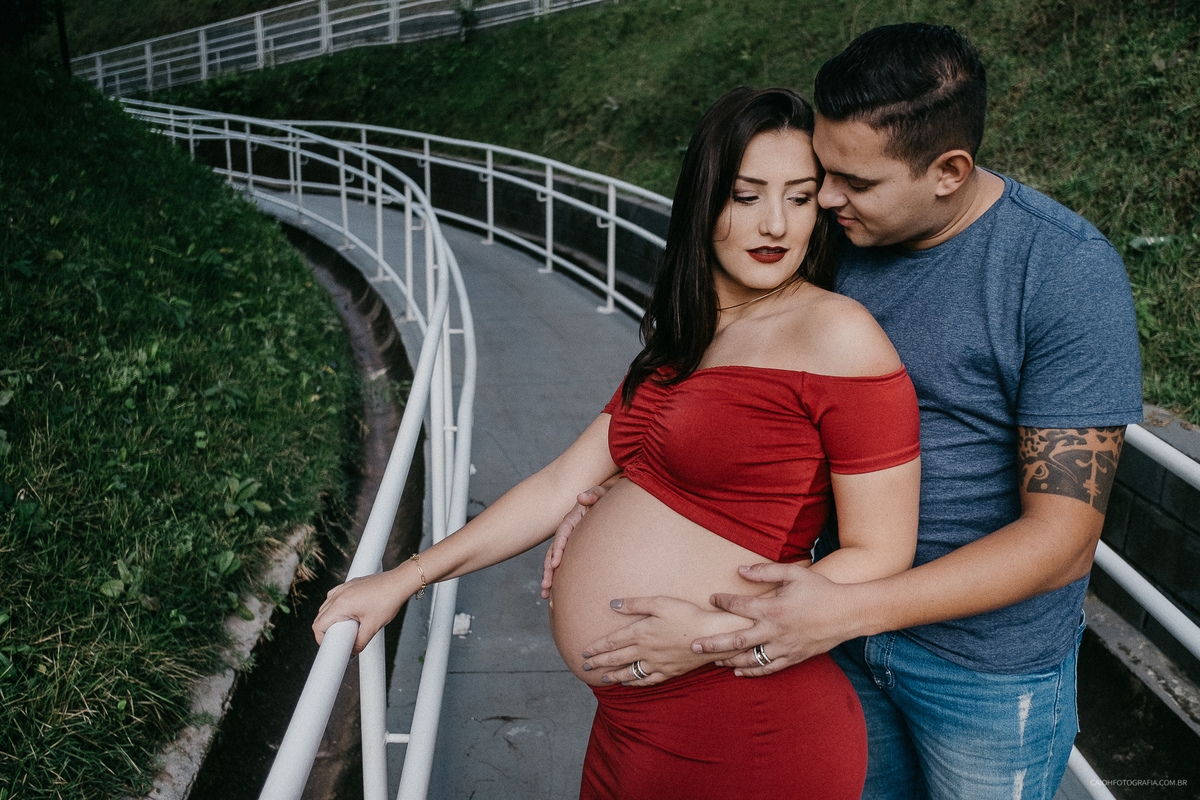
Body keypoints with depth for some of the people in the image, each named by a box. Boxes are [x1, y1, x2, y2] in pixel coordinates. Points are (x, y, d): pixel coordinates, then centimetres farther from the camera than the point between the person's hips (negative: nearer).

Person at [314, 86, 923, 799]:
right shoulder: (681, 345, 10)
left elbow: (882, 555, -13)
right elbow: (564, 484, 9)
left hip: (741, 740, -7)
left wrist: (716, 631, -21)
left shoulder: (838, 334, -13)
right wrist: (404, 580, 9)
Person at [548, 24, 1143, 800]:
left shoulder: (1068, 273, -24)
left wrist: (847, 610, -34)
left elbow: (1062, 538, -25)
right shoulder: (840, 236, -7)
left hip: (988, 659, -5)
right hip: (850, 613, 5)